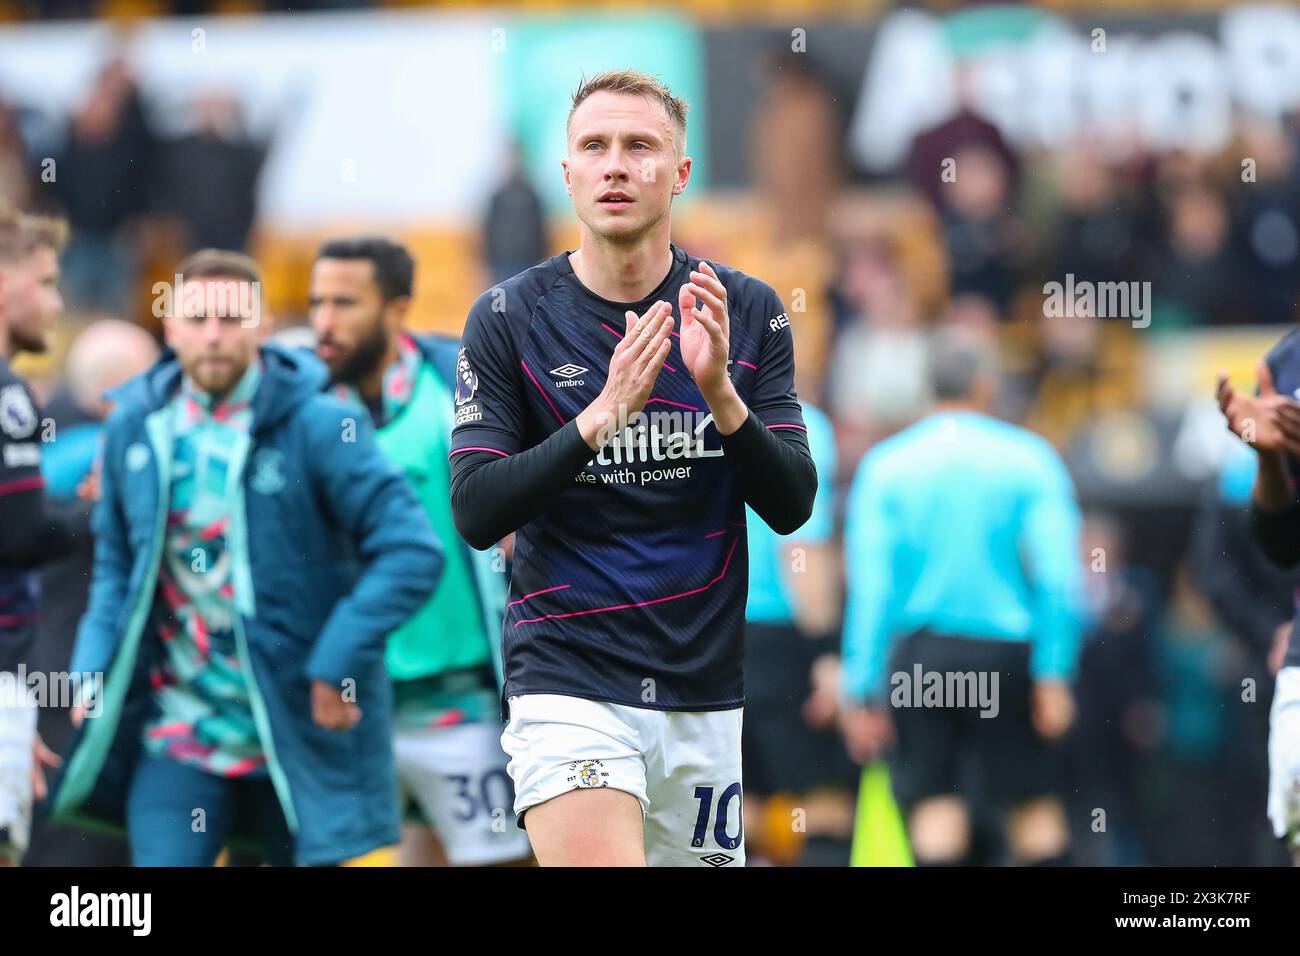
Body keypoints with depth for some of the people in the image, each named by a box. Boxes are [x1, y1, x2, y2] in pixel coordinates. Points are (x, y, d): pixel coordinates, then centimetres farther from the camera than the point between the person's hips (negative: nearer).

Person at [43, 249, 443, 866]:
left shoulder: (319, 426, -8)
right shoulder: (133, 429, 6)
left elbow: (412, 553, -13)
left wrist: (337, 663, -17)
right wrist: (92, 670, 2)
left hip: (301, 738, -3)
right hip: (178, 741, 3)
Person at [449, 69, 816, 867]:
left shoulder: (749, 313, 4)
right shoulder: (509, 317, -2)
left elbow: (793, 505, -1)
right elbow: (475, 515, -9)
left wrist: (720, 392, -18)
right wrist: (601, 417, -21)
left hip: (705, 694, 3)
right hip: (568, 680, -3)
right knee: (596, 860, -24)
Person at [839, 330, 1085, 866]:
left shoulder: (885, 465, 2)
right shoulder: (1028, 458, 0)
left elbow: (869, 584, -2)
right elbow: (1058, 575, -6)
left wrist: (860, 688, -1)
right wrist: (1054, 674, -5)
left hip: (918, 656, 1)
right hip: (1007, 653, -1)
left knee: (934, 807, 0)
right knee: (1035, 807, 7)